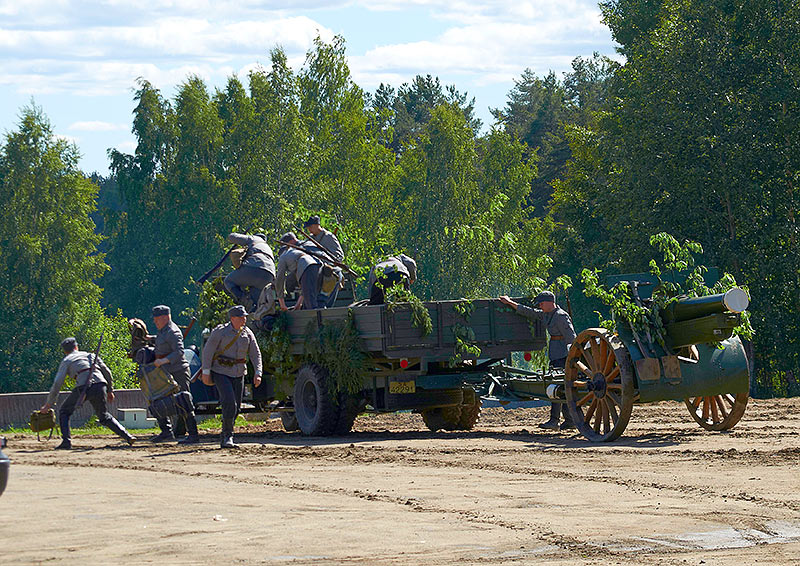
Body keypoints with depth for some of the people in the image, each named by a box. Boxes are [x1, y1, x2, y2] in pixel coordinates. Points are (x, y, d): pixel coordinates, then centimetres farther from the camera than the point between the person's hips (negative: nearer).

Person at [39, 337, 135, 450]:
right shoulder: (91, 355, 28)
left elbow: (57, 383, 8)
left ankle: (66, 441, -2)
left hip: (84, 387, -4)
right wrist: (110, 390, 36)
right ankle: (126, 435, 8)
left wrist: (49, 403, 11)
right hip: (100, 387, 4)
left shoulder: (66, 361, 17)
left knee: (64, 412, 14)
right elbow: (107, 372, 25)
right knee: (104, 416, 23)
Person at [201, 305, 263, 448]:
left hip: (238, 374, 5)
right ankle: (228, 436, -14)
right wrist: (206, 371, -14)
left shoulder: (247, 333, 3)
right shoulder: (220, 332, -11)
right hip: (221, 372, -5)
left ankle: (224, 437, 22)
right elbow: (208, 350, -9)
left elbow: (255, 354, 5)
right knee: (229, 402, -20)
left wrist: (258, 373, -7)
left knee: (236, 406, 6)